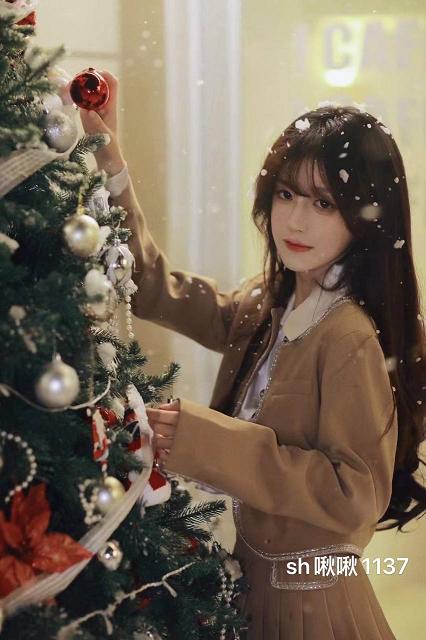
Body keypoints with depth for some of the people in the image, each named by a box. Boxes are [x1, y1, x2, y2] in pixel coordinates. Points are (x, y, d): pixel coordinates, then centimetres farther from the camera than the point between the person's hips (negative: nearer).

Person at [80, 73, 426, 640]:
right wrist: (112, 167, -1)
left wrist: (208, 442, -29)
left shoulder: (351, 336, -24)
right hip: (257, 577, 8)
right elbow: (159, 292, 7)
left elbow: (356, 491, -27)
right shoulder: (266, 306, 0)